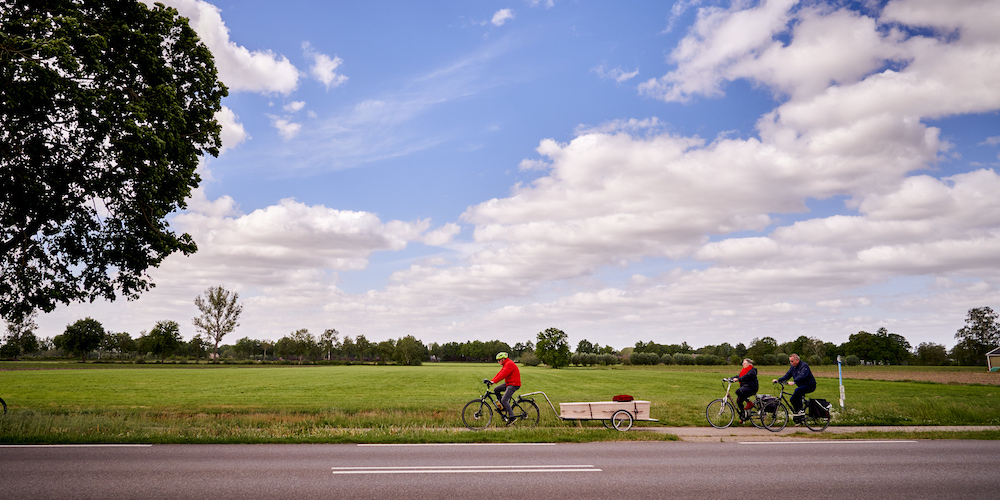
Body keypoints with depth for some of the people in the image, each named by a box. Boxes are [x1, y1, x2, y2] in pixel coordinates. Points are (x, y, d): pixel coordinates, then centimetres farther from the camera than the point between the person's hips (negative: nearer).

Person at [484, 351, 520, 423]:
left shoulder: (509, 364, -18)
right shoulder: (505, 364, 15)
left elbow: (502, 375, -26)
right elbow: (499, 373, 12)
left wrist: (493, 381, -28)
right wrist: (491, 380, 2)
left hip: (514, 384, -10)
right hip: (509, 383, 10)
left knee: (504, 400, -17)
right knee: (496, 390, 7)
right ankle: (504, 407, 11)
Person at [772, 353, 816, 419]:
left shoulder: (804, 365, -19)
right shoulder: (793, 367, 8)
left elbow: (802, 376, -36)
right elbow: (788, 375, 5)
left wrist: (794, 382, -51)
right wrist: (778, 380, -9)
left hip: (810, 385, -9)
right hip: (802, 386, 9)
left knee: (797, 390, -33)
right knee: (792, 399, 1)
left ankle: (799, 411, -25)